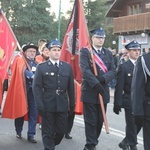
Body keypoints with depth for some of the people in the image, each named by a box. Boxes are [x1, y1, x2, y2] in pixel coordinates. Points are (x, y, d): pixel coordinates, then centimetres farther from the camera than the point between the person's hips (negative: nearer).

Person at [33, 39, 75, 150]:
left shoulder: (67, 67, 9)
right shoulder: (41, 67, 0)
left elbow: (71, 87, 11)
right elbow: (37, 87, -5)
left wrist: (72, 104, 8)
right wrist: (40, 105, -13)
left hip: (62, 105, 3)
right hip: (47, 104, -3)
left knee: (62, 130, 9)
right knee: (48, 131, 4)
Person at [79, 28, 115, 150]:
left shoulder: (108, 53, 12)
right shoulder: (85, 51, -3)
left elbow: (113, 71, 4)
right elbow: (85, 70, -15)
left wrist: (103, 78, -16)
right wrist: (96, 84, -24)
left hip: (103, 92, 5)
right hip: (90, 91, -5)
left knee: (100, 121, 11)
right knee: (91, 121, -1)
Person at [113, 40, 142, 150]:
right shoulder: (123, 67, -7)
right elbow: (119, 87, -10)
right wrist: (117, 104, -13)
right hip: (129, 102, -5)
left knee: (138, 125, 13)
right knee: (132, 126, 3)